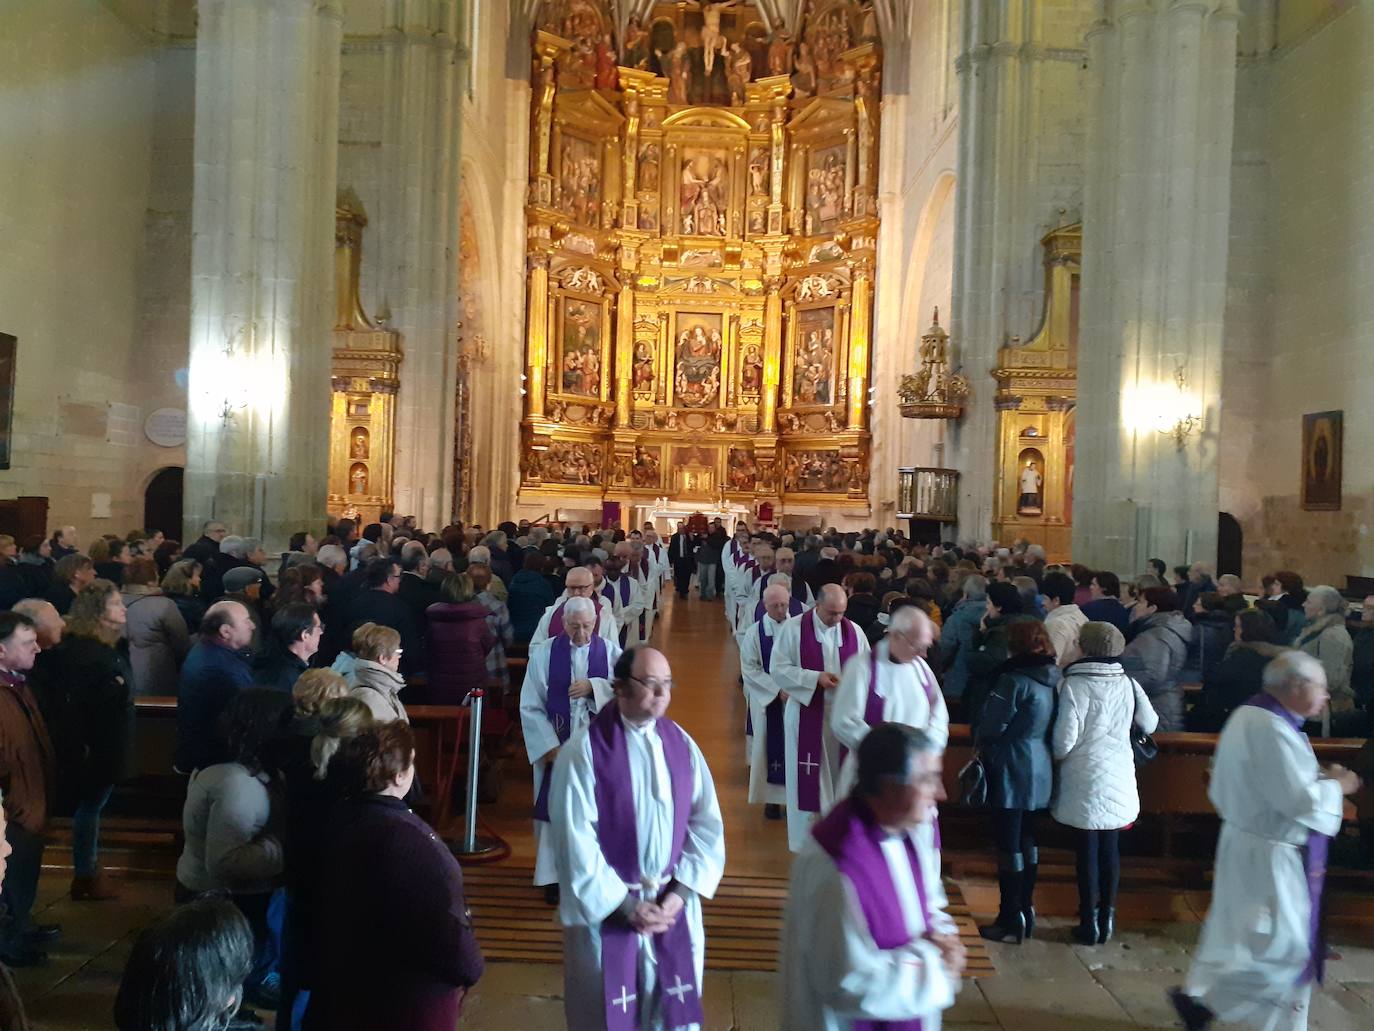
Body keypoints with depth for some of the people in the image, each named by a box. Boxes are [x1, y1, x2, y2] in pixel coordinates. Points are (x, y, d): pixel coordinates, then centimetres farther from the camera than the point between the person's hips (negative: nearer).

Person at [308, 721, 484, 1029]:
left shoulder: (339, 819, -3)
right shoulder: (406, 838, -30)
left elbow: (328, 906, 10)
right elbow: (443, 921, -27)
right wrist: (468, 969, -10)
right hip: (412, 992, -8)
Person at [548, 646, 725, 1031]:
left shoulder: (681, 744, 0)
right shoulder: (583, 751, -14)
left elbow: (707, 823, 1)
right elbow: (577, 842, -14)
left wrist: (680, 892, -8)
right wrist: (624, 906, -12)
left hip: (675, 904, 4)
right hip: (607, 908, -4)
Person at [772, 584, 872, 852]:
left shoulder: (853, 631, 3)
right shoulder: (793, 628, -7)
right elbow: (779, 669, -9)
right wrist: (816, 677, -19)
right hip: (807, 714, -3)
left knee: (839, 777, 10)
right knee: (808, 778, 3)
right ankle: (806, 839, 16)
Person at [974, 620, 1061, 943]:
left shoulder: (1014, 680, -19)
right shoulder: (1053, 679, 4)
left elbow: (992, 726, -16)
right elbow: (1047, 725, 12)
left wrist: (979, 741, 6)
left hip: (1011, 770, -8)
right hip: (1039, 771, 8)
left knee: (1009, 844, 1)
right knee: (1028, 842, 17)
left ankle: (1010, 918, 9)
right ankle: (1025, 911, 26)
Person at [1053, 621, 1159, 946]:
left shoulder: (1074, 684, -15)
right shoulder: (1127, 684, -3)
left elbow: (1065, 739, -14)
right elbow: (1149, 725, 9)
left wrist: (1057, 757, 6)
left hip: (1085, 778, -3)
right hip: (1119, 778, 4)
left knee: (1088, 848, 5)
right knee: (1110, 847, 13)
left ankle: (1089, 922, 13)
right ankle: (1107, 919, 23)